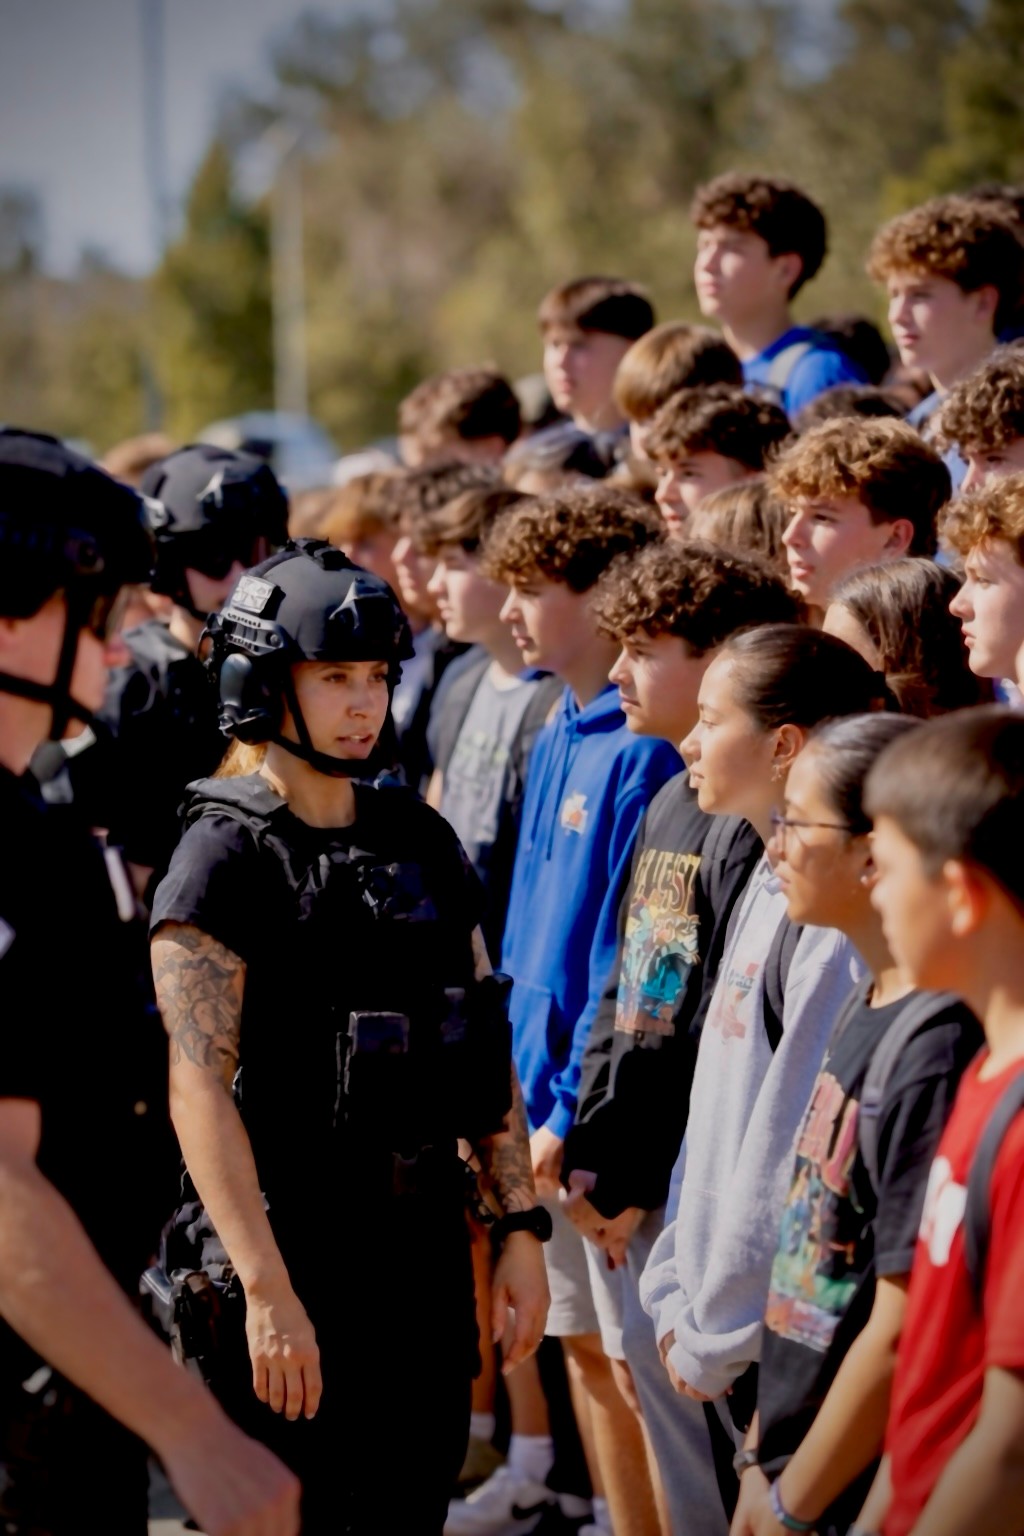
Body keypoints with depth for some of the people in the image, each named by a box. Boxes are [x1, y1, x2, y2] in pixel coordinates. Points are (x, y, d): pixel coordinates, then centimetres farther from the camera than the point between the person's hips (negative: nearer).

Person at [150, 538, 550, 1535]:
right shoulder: (225, 856, -11)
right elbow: (199, 1088, -18)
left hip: (429, 1251, 6)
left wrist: (522, 1226, 6)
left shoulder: (421, 841, 10)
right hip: (295, 1259, -6)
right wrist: (266, 1290, -24)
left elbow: (484, 1049, 13)